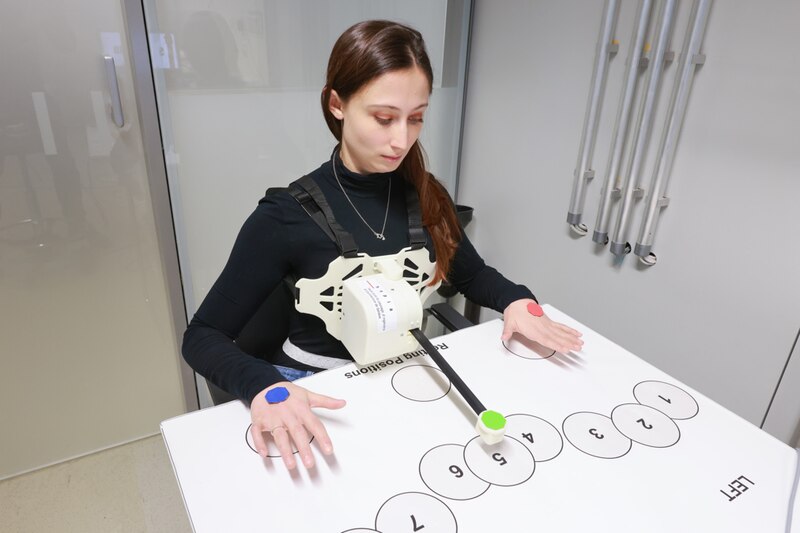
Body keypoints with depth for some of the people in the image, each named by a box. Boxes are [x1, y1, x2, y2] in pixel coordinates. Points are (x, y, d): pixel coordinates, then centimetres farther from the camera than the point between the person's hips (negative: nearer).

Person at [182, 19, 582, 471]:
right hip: (319, 392, -3)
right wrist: (264, 387, -31)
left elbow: (470, 273, 13)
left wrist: (516, 300, -8)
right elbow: (204, 336, -11)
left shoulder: (426, 195, -3)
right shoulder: (288, 216, -16)